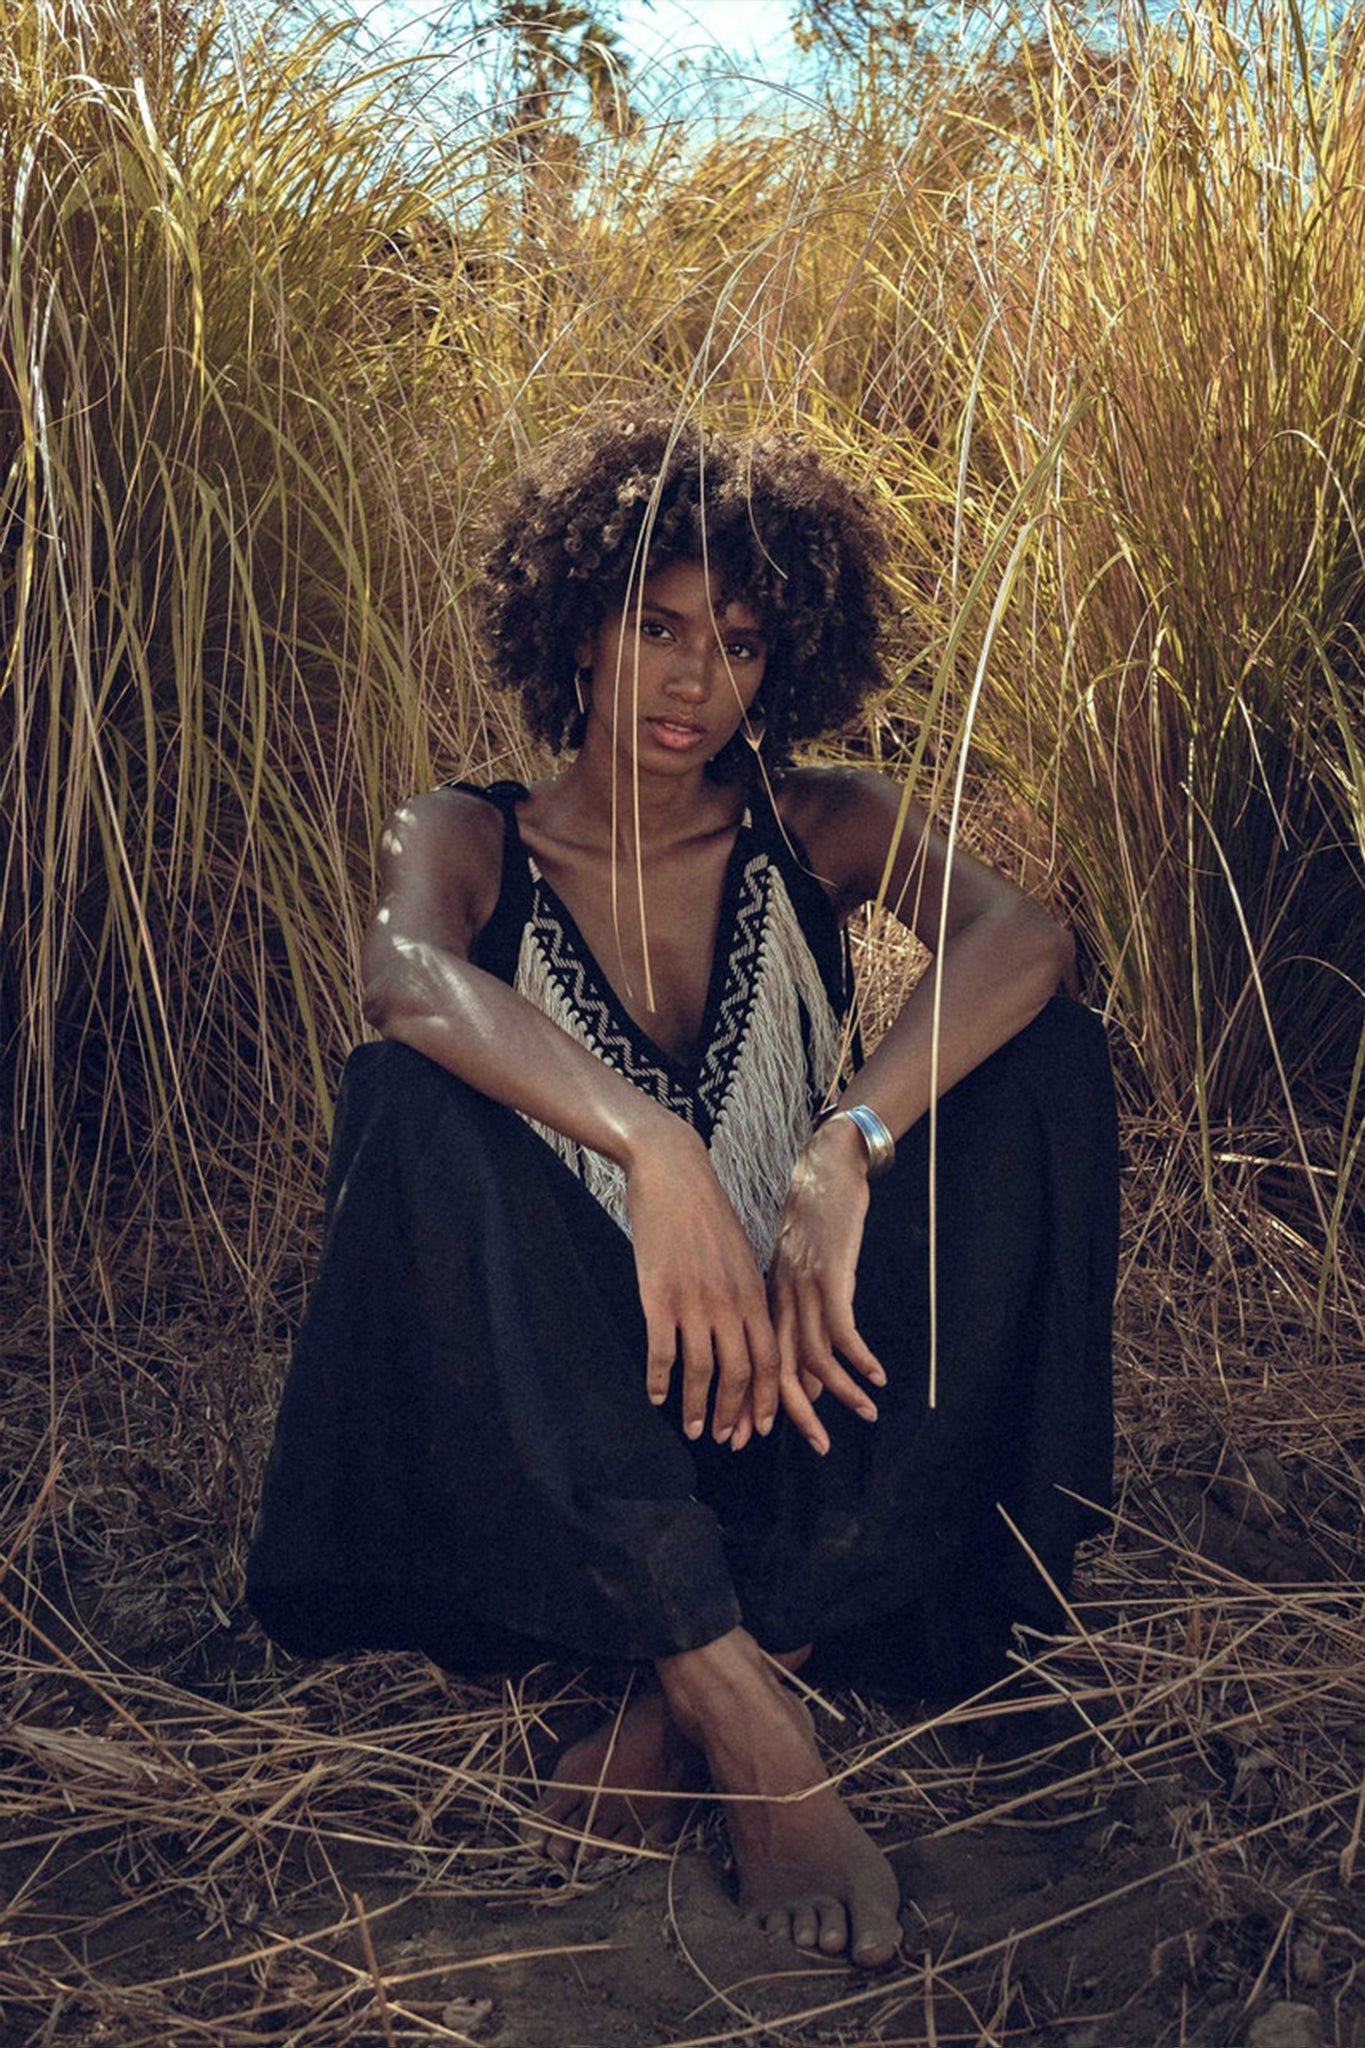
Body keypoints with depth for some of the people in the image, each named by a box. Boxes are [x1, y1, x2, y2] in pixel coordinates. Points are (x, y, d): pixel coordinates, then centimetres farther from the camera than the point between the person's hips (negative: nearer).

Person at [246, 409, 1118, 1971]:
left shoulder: (815, 827, 4)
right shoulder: (468, 841, 1)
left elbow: (1025, 936, -18)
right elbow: (406, 977, -25)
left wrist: (846, 1152, -35)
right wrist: (653, 1151, -42)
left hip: (806, 1371, 2)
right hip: (580, 1406, -1)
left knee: (1039, 1055, -19)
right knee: (409, 1095, -27)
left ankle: (692, 1697, -27)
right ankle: (748, 1718, -35)